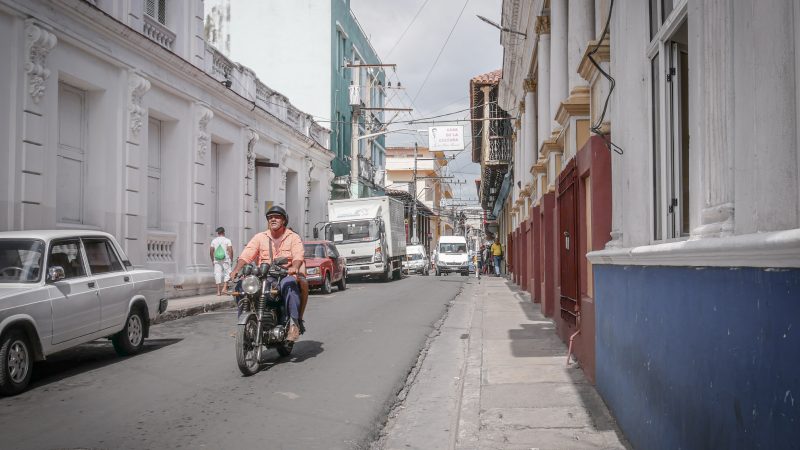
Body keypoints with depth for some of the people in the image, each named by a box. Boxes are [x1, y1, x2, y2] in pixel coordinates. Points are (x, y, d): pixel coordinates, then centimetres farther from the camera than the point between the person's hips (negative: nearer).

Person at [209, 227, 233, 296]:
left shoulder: (214, 240, 6)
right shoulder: (227, 240, -2)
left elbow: (211, 251, 6)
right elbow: (230, 251, -9)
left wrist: (212, 260, 16)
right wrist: (231, 259, -1)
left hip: (216, 260, 3)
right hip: (225, 259, -3)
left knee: (217, 274, 4)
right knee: (227, 273, 6)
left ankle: (218, 291, 3)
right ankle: (224, 288, -7)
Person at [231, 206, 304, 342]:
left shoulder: (293, 237, 7)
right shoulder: (260, 237, 13)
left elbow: (298, 255, -11)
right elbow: (246, 254, 1)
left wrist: (294, 267, -35)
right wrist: (237, 269, -19)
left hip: (286, 275, -3)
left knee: (289, 284, -38)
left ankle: (294, 323, -35)